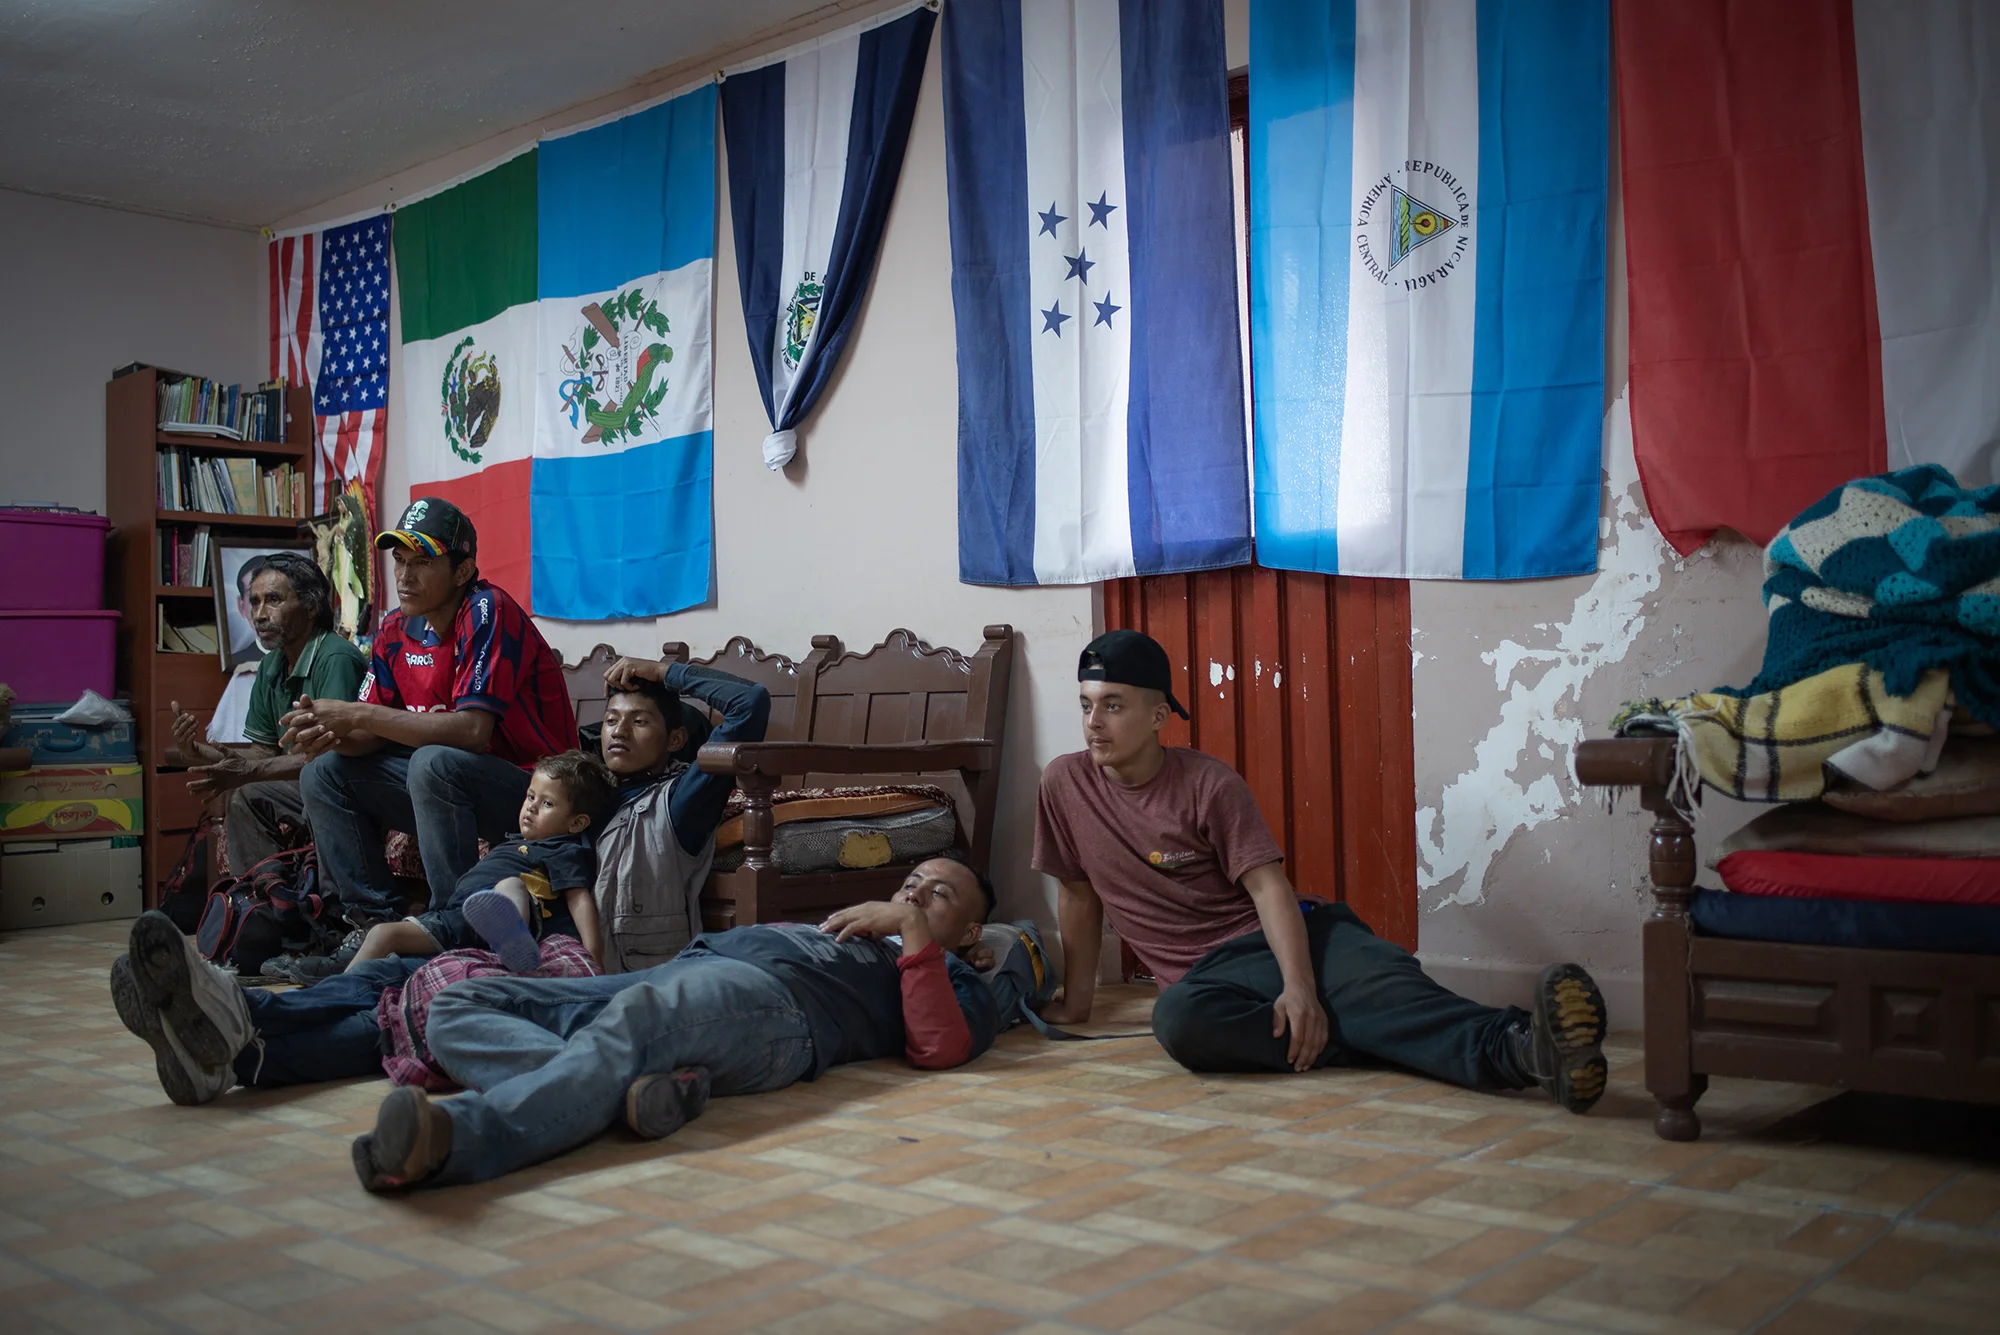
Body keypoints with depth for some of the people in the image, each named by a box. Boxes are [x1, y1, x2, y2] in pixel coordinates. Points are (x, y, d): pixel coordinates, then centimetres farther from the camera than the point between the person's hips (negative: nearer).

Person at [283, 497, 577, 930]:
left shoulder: (488, 612, -19)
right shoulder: (396, 630, 4)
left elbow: (472, 730, -29)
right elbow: (375, 736, 5)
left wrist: (358, 716, -25)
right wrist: (333, 734, -20)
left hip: (533, 785, -8)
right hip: (449, 784, 8)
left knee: (433, 762, -35)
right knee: (324, 774, 4)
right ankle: (374, 921, 5)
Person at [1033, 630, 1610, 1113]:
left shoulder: (1210, 783, -3)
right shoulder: (1065, 784, 3)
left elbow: (1268, 886, -12)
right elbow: (1080, 895, 14)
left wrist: (1299, 986, -27)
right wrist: (1076, 999, 17)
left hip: (1278, 937, -1)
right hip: (1206, 971, 1)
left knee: (1371, 974, -36)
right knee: (1177, 1018, -38)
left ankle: (1519, 1049, -59)